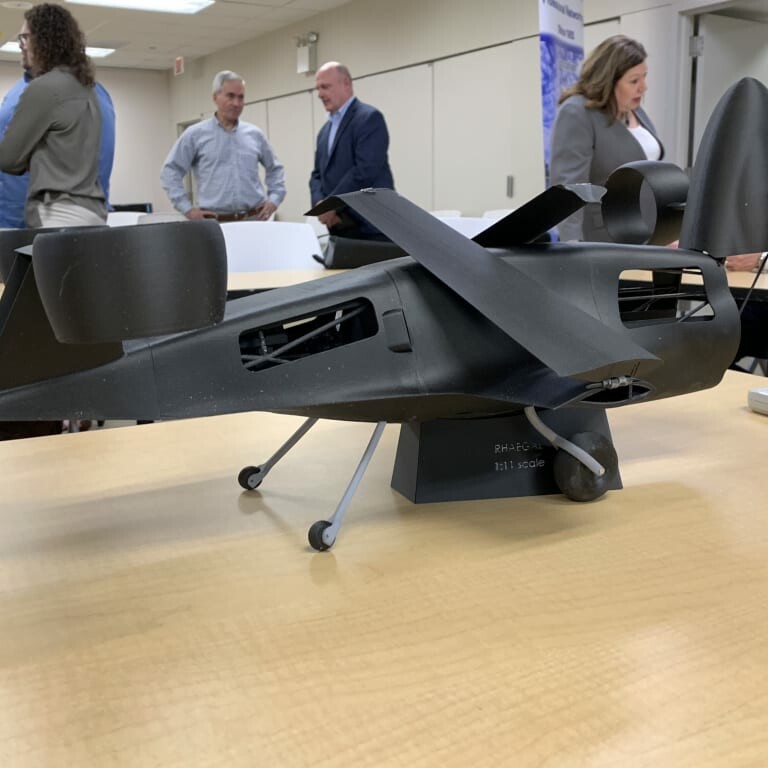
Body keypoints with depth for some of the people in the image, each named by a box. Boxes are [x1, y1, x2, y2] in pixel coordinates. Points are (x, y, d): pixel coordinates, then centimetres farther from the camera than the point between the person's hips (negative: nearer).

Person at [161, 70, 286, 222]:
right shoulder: (196, 134, 4)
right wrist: (187, 208, -5)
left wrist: (274, 200, 9)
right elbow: (170, 171, 4)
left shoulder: (255, 134, 14)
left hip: (254, 220, 3)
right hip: (214, 222, -3)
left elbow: (275, 169, 24)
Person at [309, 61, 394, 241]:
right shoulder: (325, 130, 20)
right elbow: (318, 173, 18)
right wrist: (320, 204, -3)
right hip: (340, 227, 7)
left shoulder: (369, 117, -7)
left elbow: (365, 170, -17)